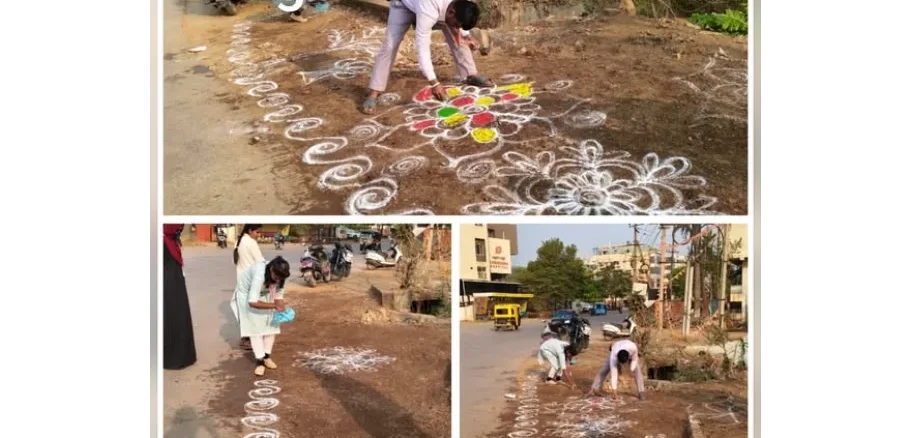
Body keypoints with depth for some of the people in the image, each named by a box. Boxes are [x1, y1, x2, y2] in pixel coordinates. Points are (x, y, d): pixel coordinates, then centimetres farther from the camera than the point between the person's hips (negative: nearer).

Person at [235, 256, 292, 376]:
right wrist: (275, 305, -39)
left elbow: (279, 293, -13)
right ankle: (260, 361, -5)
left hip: (265, 293, 5)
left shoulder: (279, 274, -25)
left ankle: (267, 356, 12)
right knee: (254, 326, -10)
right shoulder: (259, 275, -43)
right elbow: (253, 302, -44)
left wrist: (281, 309, -30)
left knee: (270, 324, 0)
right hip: (247, 294, -5)